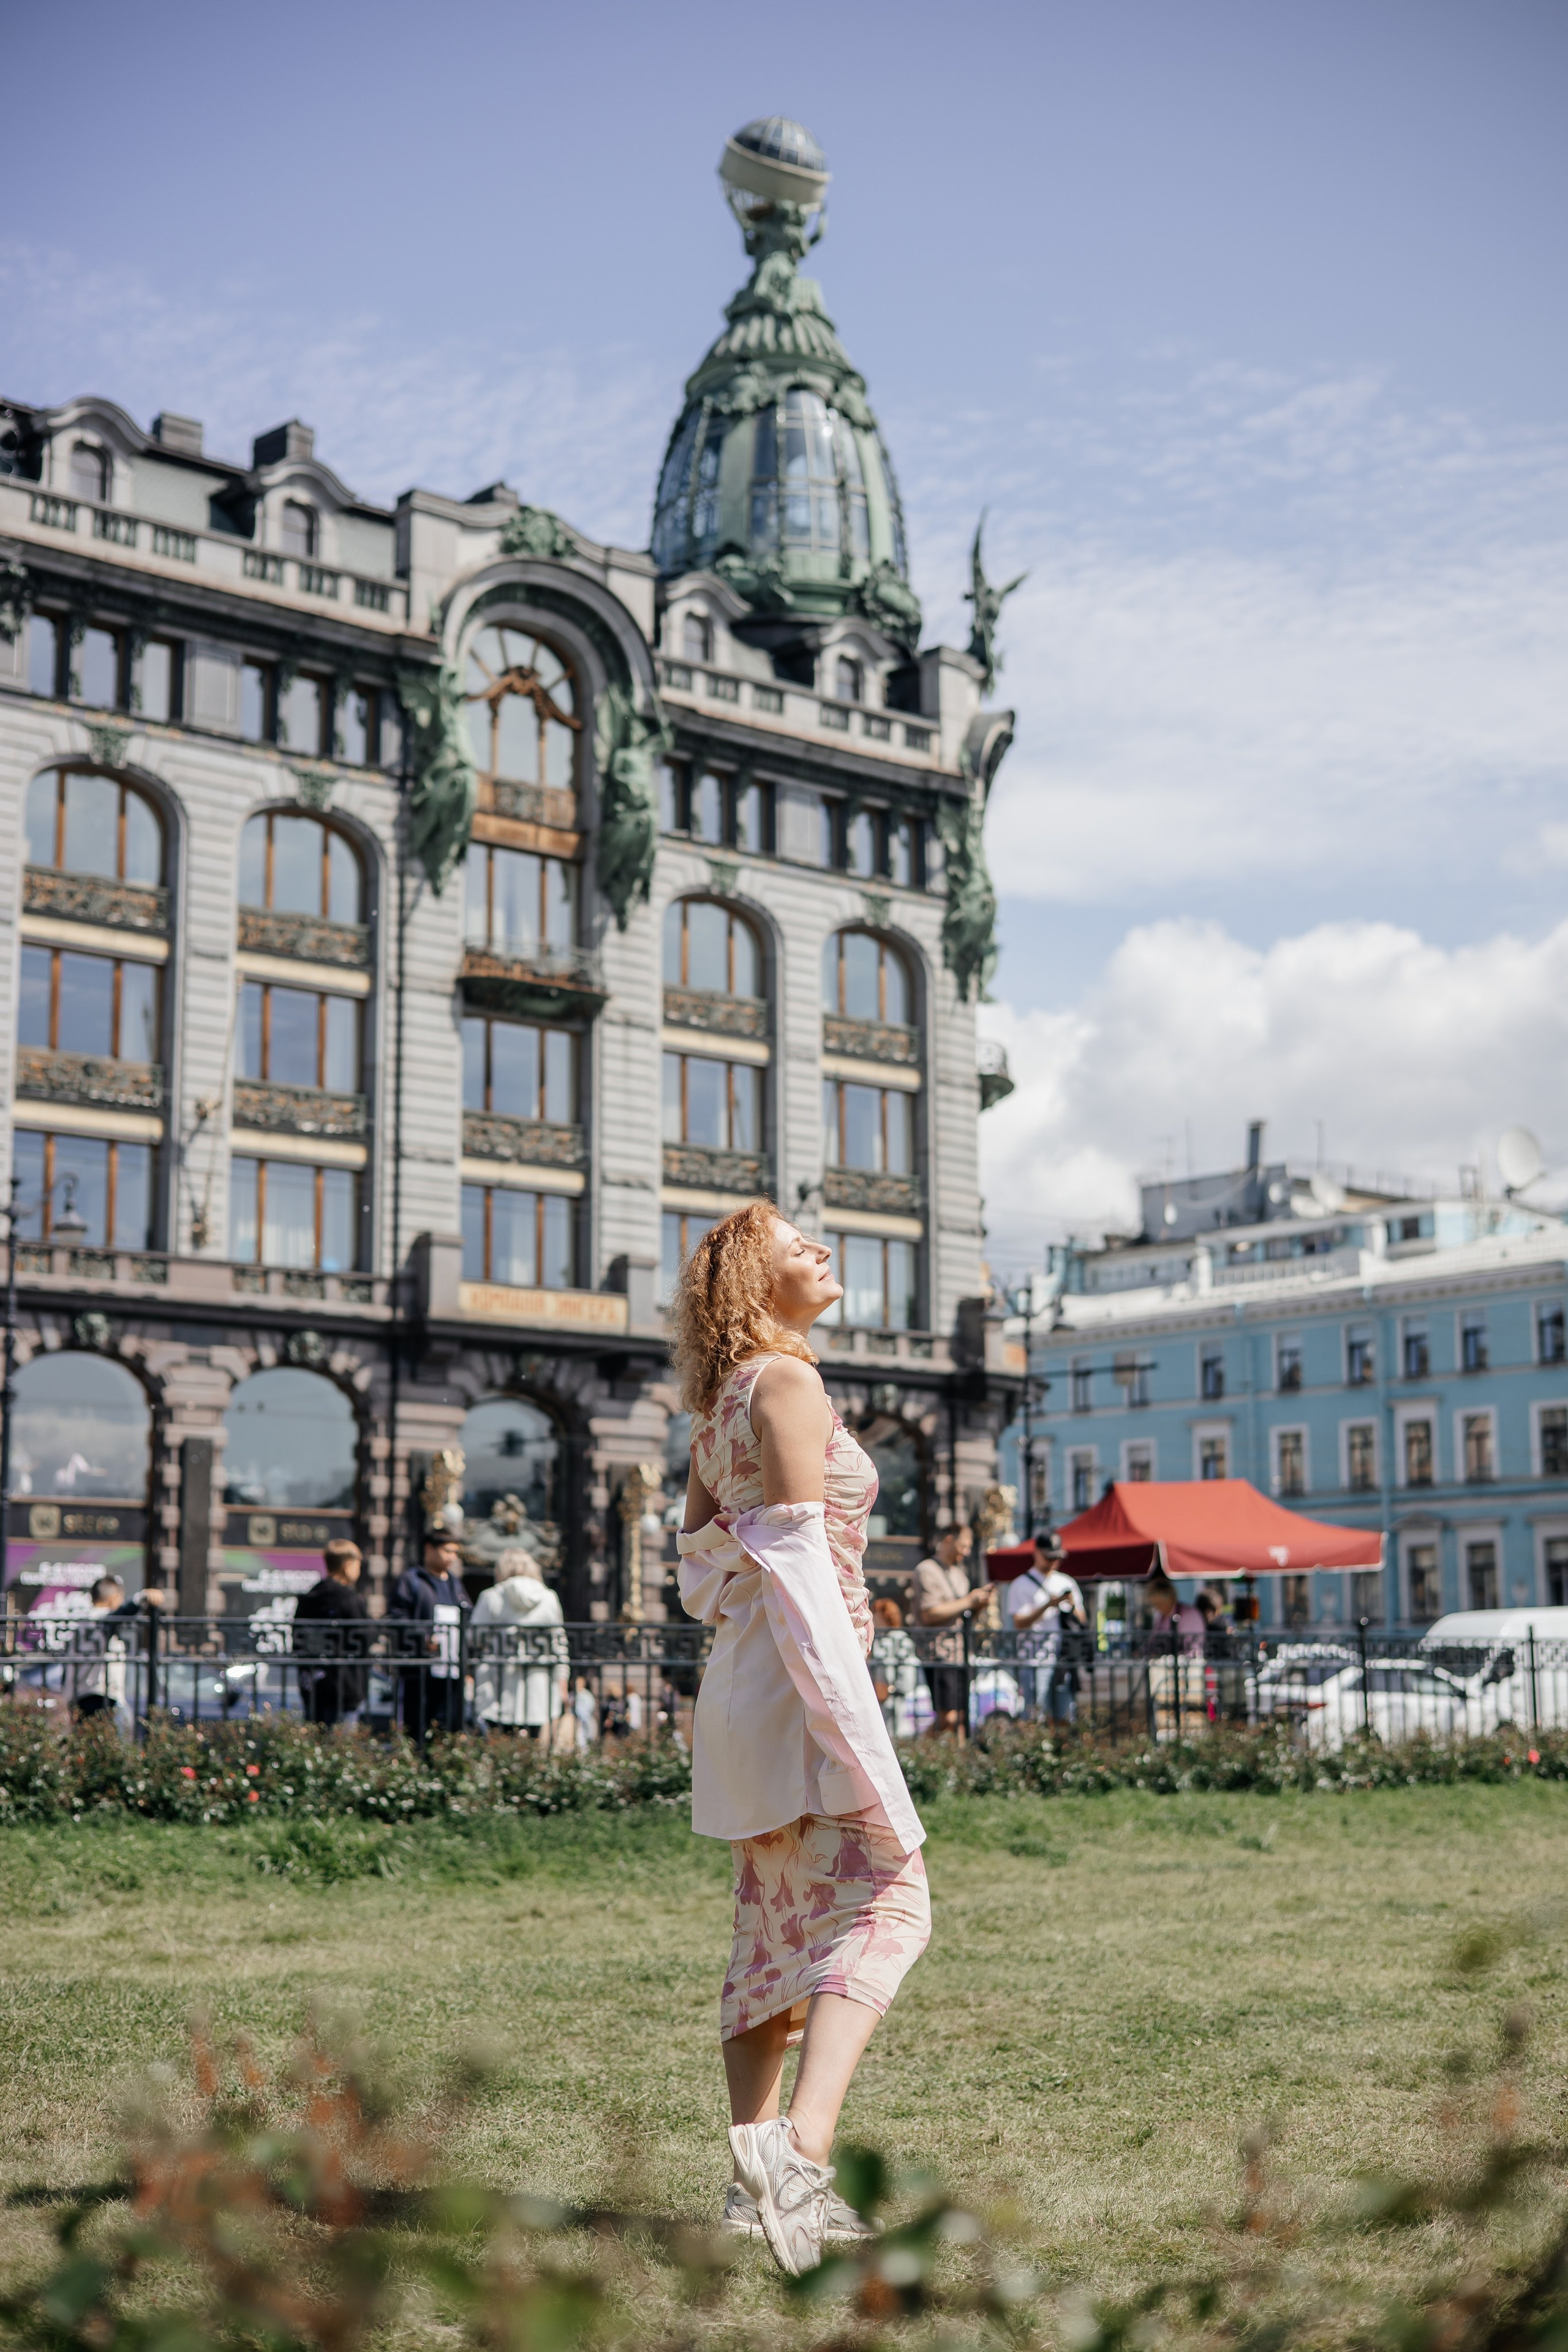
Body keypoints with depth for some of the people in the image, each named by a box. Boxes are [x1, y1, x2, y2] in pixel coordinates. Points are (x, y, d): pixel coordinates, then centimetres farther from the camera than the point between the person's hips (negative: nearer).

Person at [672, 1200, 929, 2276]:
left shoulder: (724, 1402, 18)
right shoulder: (788, 1382, -9)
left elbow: (697, 1570, 21)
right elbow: (795, 1557, -18)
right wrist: (854, 1732, -21)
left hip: (740, 1680, 9)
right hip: (797, 1674, -9)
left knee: (777, 1933, 11)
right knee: (882, 1904, -16)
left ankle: (758, 2182, 13)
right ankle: (804, 2148, -30)